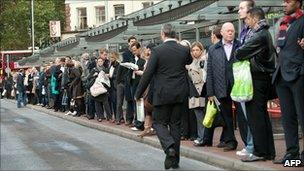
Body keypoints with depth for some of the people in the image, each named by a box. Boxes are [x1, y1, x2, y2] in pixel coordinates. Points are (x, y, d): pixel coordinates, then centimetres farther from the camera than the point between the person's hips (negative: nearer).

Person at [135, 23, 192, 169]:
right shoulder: (184, 50, 1)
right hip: (180, 94, 4)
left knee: (159, 123, 8)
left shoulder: (157, 51, -10)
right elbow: (189, 61, 26)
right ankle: (173, 159, 13)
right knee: (175, 124, 11)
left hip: (162, 94, -4)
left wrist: (138, 94, -2)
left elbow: (148, 74, -10)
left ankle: (169, 146, -18)